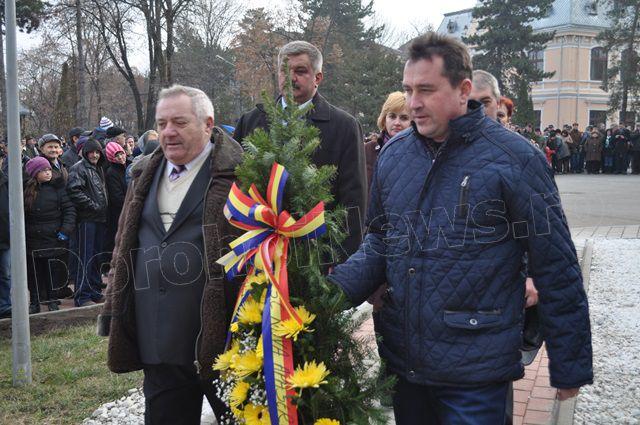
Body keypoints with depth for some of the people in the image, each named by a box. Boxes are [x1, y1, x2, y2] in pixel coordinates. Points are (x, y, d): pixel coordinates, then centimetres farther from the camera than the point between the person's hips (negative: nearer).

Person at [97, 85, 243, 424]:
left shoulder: (235, 173, -8)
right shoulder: (146, 175, 13)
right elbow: (125, 245, 18)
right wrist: (113, 314, 15)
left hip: (219, 341, -5)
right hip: (158, 345, 6)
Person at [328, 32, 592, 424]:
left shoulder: (515, 158, -13)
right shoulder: (394, 154, 2)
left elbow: (557, 270, -9)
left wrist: (570, 368, -5)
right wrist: (335, 289, -6)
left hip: (475, 376, -5)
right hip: (401, 360, 5)